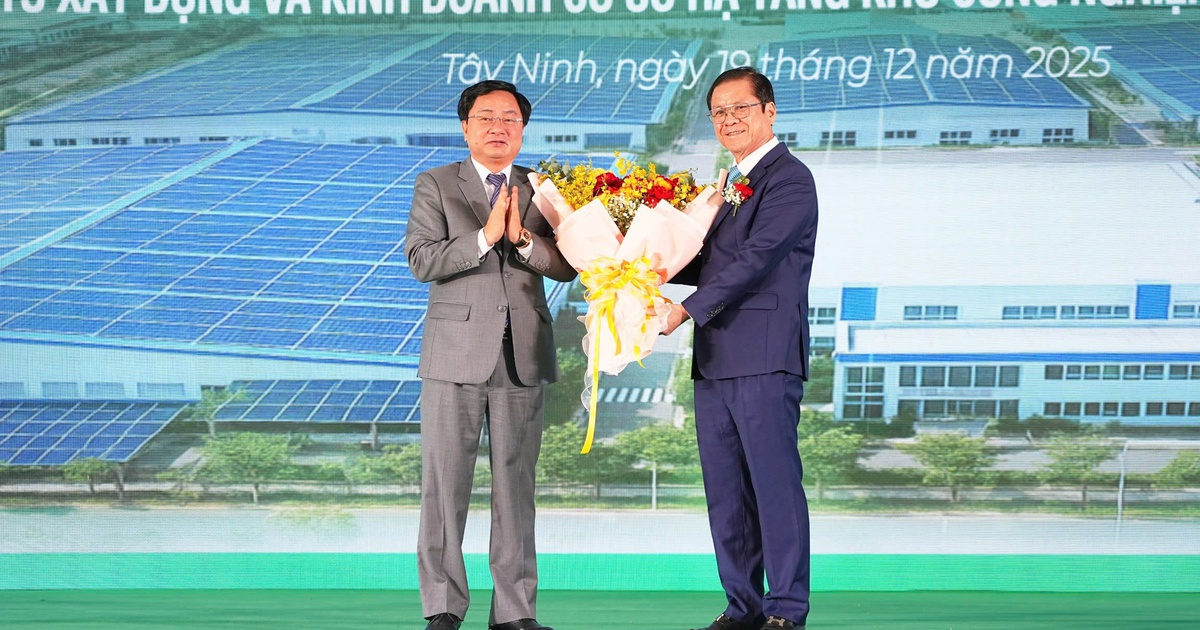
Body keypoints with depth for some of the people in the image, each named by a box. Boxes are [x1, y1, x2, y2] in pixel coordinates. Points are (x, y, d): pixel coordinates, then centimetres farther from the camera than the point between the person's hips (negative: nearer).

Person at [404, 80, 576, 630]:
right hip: (455, 354, -2)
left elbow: (567, 266, 1)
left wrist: (522, 238, -15)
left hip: (523, 357, 2)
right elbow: (421, 260, -7)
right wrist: (484, 237, -17)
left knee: (516, 486, 5)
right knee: (445, 485, -1)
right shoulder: (435, 186, 6)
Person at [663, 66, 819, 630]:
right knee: (725, 492, 10)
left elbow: (755, 257, -16)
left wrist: (686, 309, -18)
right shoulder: (731, 184, 22)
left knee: (775, 484, -6)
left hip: (764, 357, -9)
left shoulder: (789, 179, -6)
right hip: (715, 360, 9)